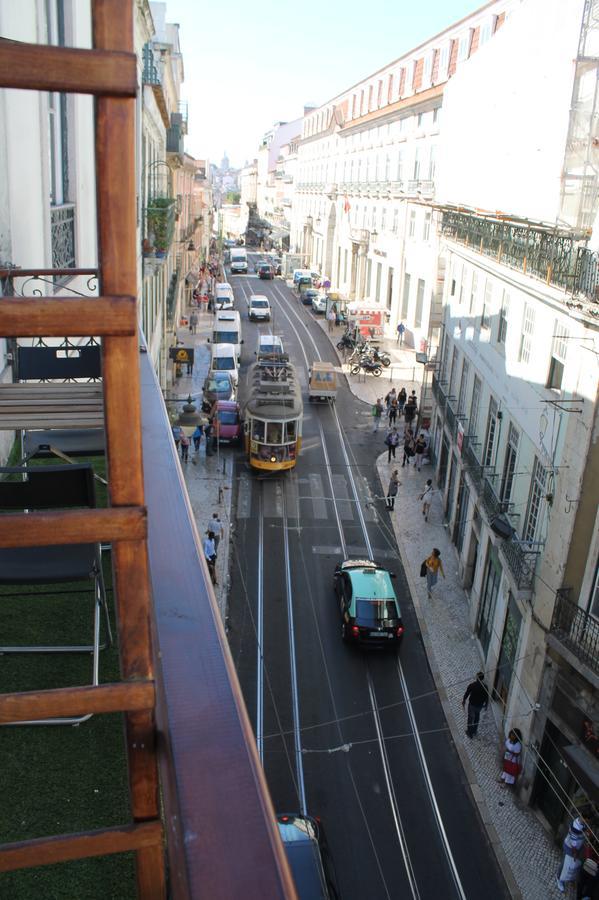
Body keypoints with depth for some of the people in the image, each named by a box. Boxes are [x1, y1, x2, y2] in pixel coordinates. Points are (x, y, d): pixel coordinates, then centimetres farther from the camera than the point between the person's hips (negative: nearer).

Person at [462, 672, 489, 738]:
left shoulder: (471, 685, -24)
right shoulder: (485, 687, -20)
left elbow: (466, 694, -13)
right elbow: (486, 697, -9)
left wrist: (463, 701, 6)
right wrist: (486, 705, 10)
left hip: (472, 704, -2)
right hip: (480, 705, 2)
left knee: (471, 718, 19)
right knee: (477, 716, 29)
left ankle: (470, 733, 33)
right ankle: (474, 730, 45)